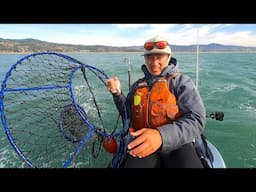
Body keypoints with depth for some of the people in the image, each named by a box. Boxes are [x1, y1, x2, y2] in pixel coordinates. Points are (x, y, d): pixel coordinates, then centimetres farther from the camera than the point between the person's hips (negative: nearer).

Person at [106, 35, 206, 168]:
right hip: (144, 144, 2)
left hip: (177, 143, -1)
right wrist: (117, 93, 8)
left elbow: (196, 120, -11)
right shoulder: (138, 85, 15)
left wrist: (162, 135, -27)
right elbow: (128, 115, 24)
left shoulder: (181, 81, 3)